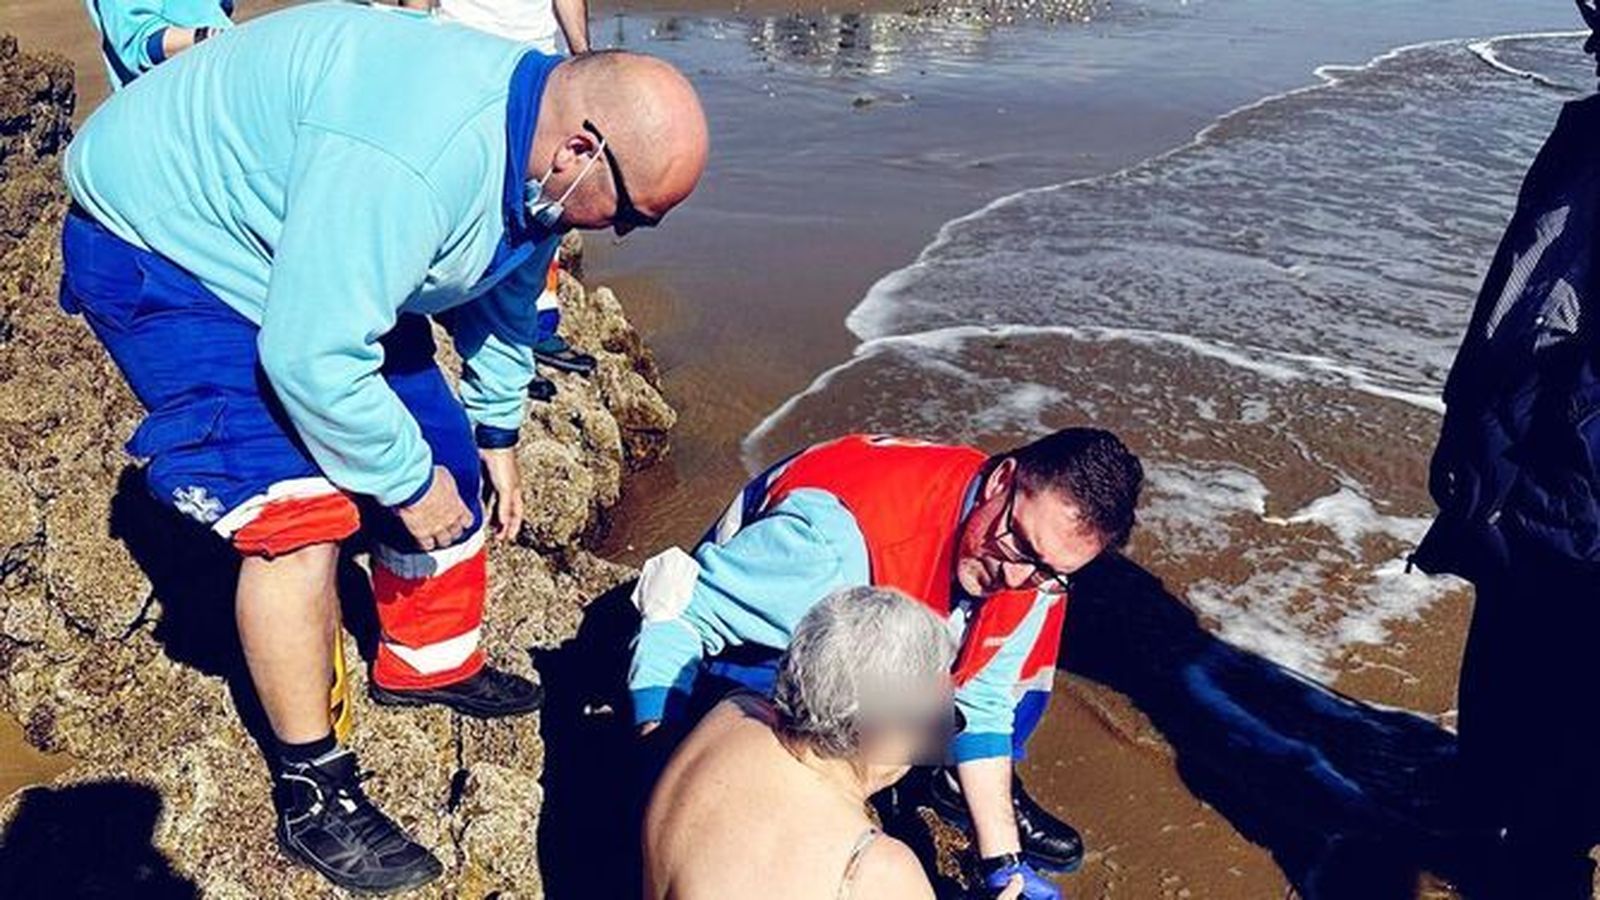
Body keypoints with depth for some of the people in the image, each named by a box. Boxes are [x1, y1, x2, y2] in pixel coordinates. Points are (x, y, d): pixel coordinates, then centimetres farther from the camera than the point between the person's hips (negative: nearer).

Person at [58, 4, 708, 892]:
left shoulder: (531, 138, -8)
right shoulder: (410, 155, -40)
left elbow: (501, 295, 9)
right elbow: (311, 359, -36)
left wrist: (496, 436, 16)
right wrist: (408, 484, -21)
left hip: (321, 257, 9)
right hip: (162, 245, -9)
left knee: (438, 453, 8)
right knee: (300, 508, -18)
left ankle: (431, 666, 31)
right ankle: (311, 793, -2)